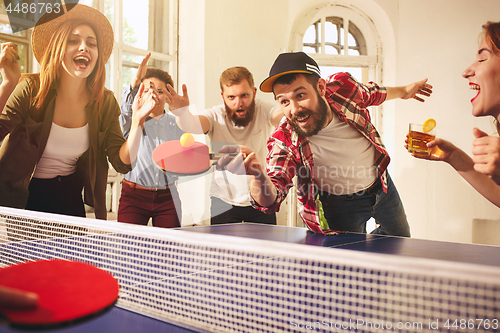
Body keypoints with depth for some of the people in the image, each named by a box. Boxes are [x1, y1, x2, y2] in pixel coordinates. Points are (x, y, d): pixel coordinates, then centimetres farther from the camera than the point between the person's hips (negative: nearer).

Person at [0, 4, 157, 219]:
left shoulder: (105, 102, -7)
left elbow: (122, 163, -9)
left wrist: (137, 121, -22)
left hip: (71, 199, 3)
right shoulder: (31, 90, -14)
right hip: (21, 199, -2)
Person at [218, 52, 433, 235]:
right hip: (341, 205, -4)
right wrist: (259, 176, -63)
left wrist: (403, 92, 19)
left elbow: (371, 93, -1)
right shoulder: (285, 141, -35)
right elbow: (270, 200, -40)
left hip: (381, 184, 5)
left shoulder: (342, 86, -26)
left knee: (401, 242, 26)